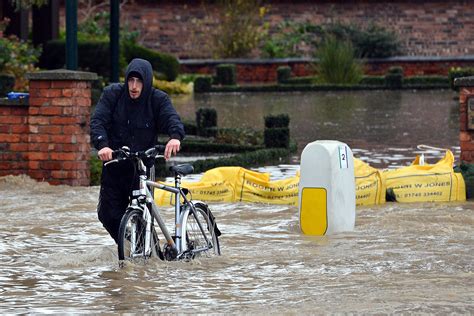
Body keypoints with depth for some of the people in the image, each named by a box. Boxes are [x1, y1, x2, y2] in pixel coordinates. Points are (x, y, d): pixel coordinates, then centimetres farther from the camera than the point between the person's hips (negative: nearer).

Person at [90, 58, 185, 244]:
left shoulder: (158, 99, -5)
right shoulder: (112, 94, -4)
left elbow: (172, 118, -22)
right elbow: (97, 121, -14)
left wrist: (175, 136, -47)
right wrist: (102, 145, -35)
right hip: (114, 164, 2)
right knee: (108, 214, 3)